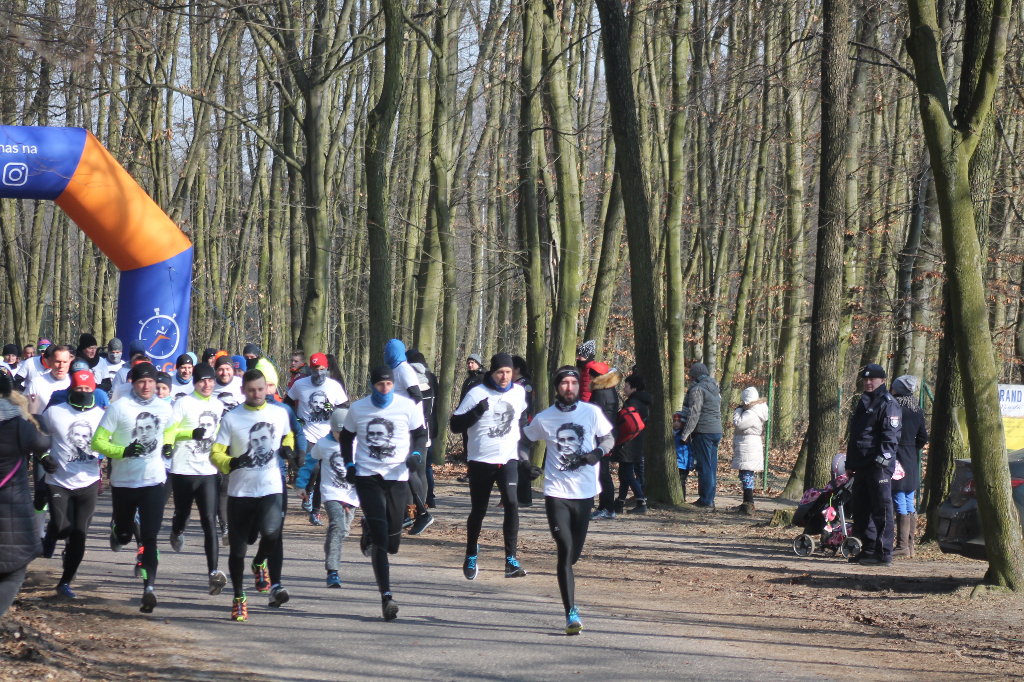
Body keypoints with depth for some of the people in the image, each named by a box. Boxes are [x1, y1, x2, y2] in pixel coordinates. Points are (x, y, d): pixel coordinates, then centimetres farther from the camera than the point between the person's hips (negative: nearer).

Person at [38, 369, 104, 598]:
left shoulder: (101, 415, 2)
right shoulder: (54, 413, -4)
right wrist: (43, 457, -8)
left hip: (88, 483, 2)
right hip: (58, 482, -2)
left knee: (79, 535, 0)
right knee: (62, 528, -14)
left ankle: (65, 583, 12)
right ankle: (51, 536, 25)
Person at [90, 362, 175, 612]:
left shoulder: (165, 409, 3)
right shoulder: (118, 408, -9)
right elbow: (98, 442, -9)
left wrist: (167, 444, 5)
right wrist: (124, 451, -23)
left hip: (154, 481, 1)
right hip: (123, 482, -1)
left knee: (149, 537, -9)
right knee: (124, 534, 14)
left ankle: (149, 587, -14)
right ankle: (116, 530, 51)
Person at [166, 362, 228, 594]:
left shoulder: (219, 406, 11)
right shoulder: (183, 403, -5)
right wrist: (192, 433, -22)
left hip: (209, 472, 2)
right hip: (183, 470, -2)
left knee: (209, 521, -9)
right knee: (183, 514, 15)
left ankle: (213, 571, -17)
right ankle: (177, 531, 53)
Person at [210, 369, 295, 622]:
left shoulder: (279, 413, 6)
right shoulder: (231, 418, -2)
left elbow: (288, 435, 26)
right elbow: (215, 452, -3)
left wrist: (287, 448, 3)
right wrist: (230, 463, -24)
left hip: (271, 488, 0)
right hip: (240, 490, 0)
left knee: (271, 533, -23)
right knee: (238, 548, 5)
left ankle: (275, 584, 2)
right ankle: (238, 597, 23)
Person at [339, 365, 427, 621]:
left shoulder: (408, 407, -1)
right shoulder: (358, 409, 2)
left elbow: (421, 434, 10)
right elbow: (346, 437, 17)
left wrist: (416, 454, -10)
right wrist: (349, 464, 3)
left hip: (397, 477, 1)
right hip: (367, 476, -1)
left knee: (392, 538, 6)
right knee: (380, 536, -12)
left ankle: (370, 530, 45)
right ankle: (386, 595, -14)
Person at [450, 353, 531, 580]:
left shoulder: (519, 392, 5)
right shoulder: (476, 394, -9)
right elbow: (455, 425, -10)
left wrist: (524, 449, 19)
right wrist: (477, 411, -25)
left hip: (508, 459, 2)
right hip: (481, 460, -2)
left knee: (512, 502, -18)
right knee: (478, 511, 7)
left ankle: (511, 559, -16)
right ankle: (471, 555, 31)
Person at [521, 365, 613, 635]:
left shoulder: (592, 412, 1)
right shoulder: (543, 419, 1)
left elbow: (608, 439, 10)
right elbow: (524, 440, 16)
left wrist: (597, 453, -11)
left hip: (585, 492, 2)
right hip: (556, 493, -1)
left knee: (575, 552, 8)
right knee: (566, 549, -11)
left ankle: (566, 588, 37)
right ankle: (571, 613, -12)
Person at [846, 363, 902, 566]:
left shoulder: (888, 403, -6)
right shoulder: (863, 402, 22)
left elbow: (891, 435, -14)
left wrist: (883, 458, -22)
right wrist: (850, 463, 23)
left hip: (879, 466, -10)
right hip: (862, 466, 10)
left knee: (881, 509, -8)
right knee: (860, 508, 12)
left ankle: (883, 554, -7)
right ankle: (868, 549, 21)